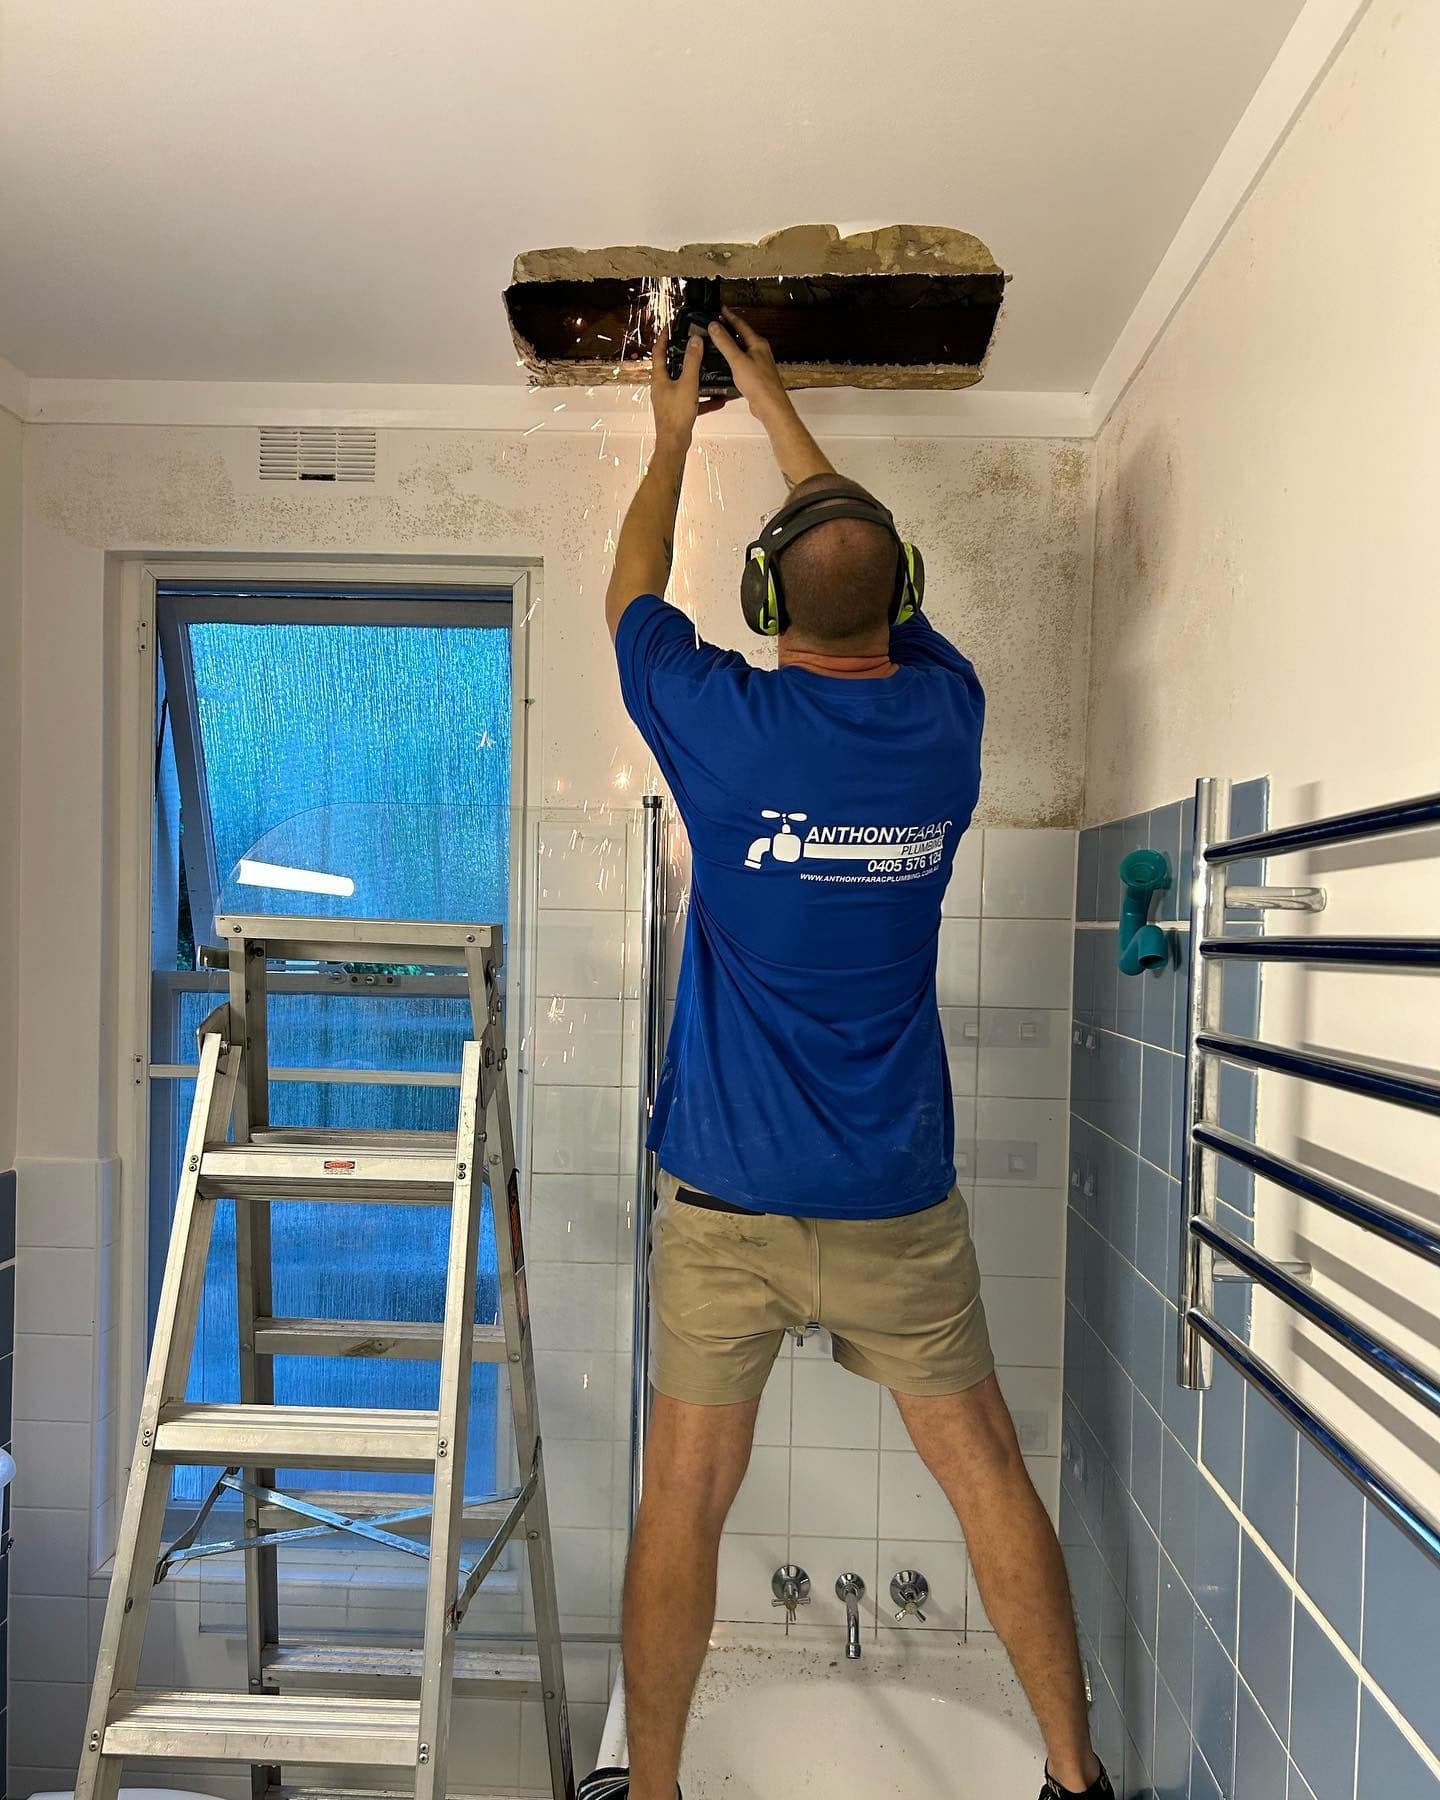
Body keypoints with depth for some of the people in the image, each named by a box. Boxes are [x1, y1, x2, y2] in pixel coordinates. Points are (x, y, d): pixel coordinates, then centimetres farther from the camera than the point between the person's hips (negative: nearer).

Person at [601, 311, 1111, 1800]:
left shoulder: (725, 722, -12)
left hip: (724, 1202, -2)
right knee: (987, 1477, 18)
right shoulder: (945, 717, -3)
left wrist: (675, 434, 24)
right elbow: (874, 568, 16)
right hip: (900, 1205, 3)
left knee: (684, 1503, 13)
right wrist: (778, 412, 27)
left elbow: (632, 598, 9)